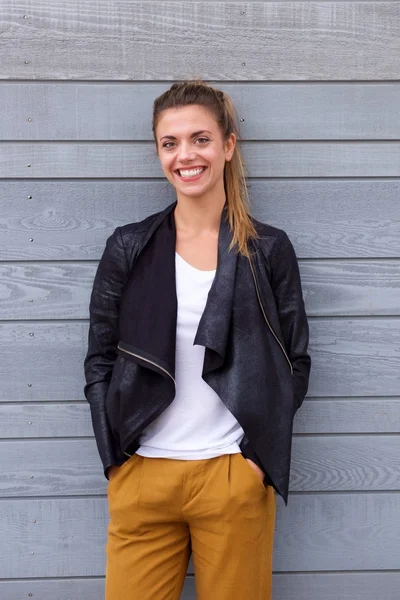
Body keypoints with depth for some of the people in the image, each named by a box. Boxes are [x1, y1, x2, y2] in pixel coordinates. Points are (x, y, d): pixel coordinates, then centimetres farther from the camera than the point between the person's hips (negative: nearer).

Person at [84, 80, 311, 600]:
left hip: (236, 477, 0)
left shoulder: (269, 249, 2)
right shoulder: (128, 248, 4)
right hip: (141, 477, 1)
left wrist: (261, 453, -3)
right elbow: (99, 360, 6)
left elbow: (295, 362, 5)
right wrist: (116, 457, -2)